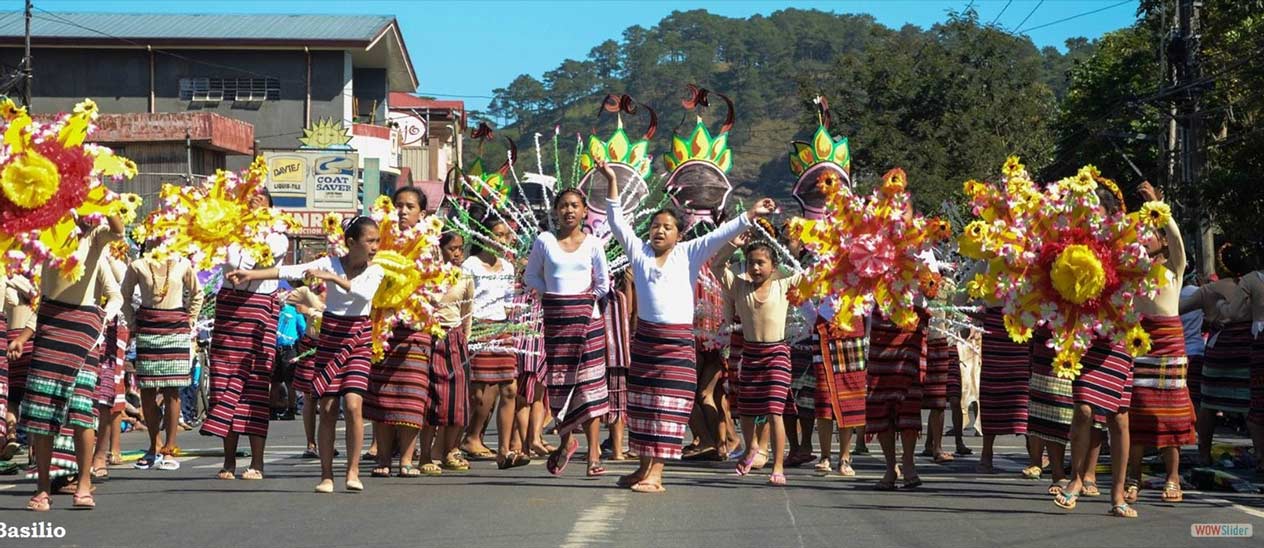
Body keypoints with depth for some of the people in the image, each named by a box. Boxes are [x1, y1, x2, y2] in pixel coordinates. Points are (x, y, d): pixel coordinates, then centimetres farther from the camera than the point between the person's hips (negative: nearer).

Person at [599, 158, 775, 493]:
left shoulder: (689, 254, 3)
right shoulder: (639, 252, 8)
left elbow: (721, 235, -3)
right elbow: (617, 220, 6)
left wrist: (751, 215, -13)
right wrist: (611, 181, -1)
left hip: (678, 340, -3)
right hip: (644, 337, 3)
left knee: (667, 408, -7)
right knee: (641, 405, 9)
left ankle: (656, 474, -9)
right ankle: (645, 467, 20)